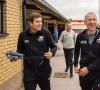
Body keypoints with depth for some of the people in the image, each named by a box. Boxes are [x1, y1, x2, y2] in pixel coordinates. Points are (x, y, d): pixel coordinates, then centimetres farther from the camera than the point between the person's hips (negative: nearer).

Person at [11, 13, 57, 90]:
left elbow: (53, 47, 2)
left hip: (44, 68, 0)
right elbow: (20, 49, 9)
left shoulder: (46, 33, -7)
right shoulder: (23, 35, -2)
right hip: (29, 70, 1)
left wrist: (52, 53, -20)